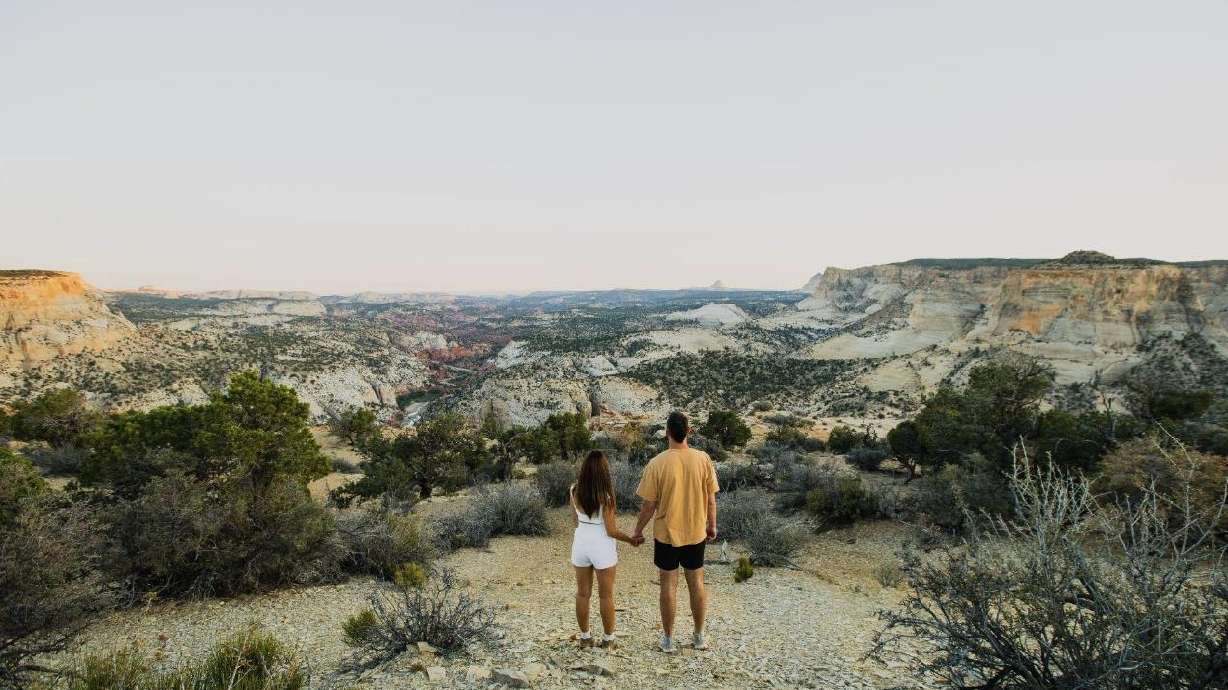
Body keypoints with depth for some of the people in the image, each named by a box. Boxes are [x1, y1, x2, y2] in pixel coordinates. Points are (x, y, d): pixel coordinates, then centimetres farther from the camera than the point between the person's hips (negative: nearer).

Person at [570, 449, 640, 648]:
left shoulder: (575, 490, -7)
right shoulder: (605, 496, -20)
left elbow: (575, 520, 7)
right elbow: (611, 531, -14)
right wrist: (631, 539, 2)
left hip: (581, 544, 4)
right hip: (602, 548, -4)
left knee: (582, 594, 16)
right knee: (606, 596, 12)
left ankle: (585, 637, 27)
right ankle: (608, 639, 23)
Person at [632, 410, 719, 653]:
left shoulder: (657, 464, -17)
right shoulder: (703, 459, -11)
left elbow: (649, 505, -12)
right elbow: (711, 498, -2)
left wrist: (638, 531, 3)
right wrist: (712, 525, 14)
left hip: (666, 534, -2)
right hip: (696, 533, 2)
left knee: (668, 584, 10)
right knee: (696, 583, 16)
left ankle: (668, 639, 21)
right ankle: (699, 636, 29)